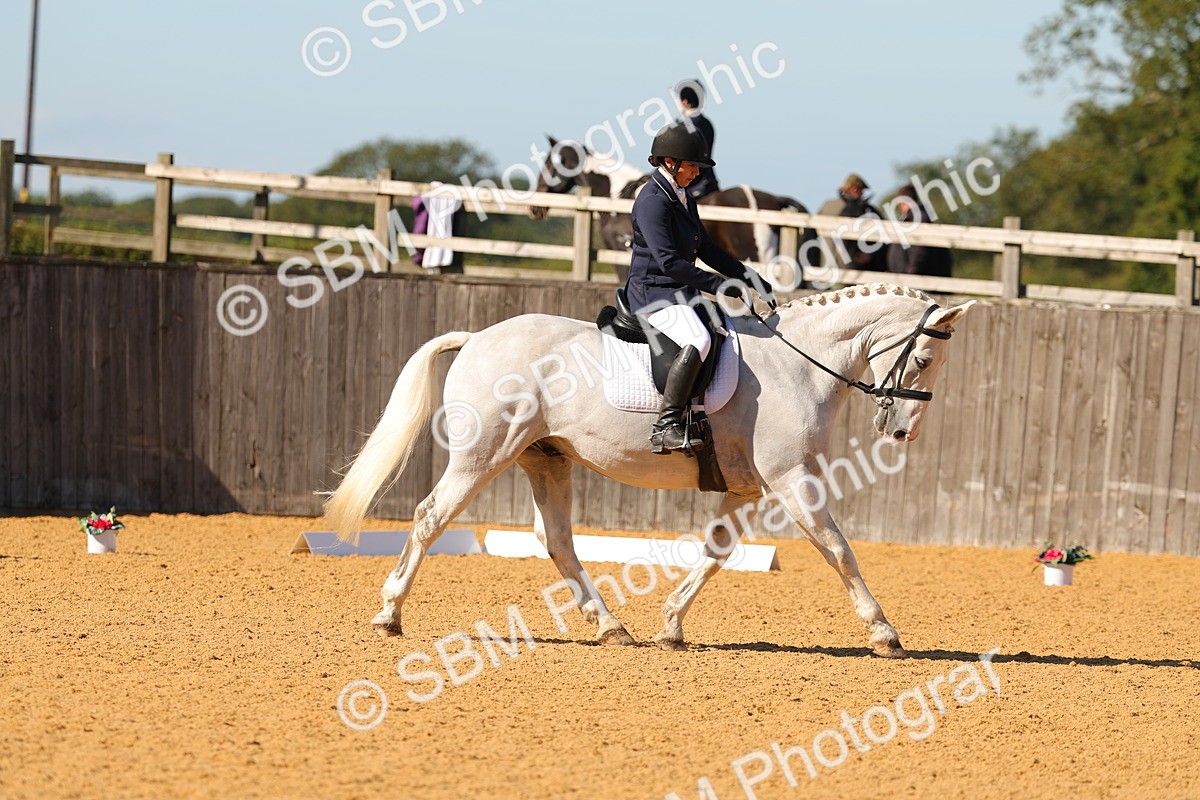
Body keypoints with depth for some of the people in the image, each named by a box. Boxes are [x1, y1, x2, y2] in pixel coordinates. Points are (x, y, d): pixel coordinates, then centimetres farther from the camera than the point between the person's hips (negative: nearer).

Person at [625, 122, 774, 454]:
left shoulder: (684, 199, 15)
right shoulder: (653, 201, -16)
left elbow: (706, 249, 24)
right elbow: (668, 261, -24)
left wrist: (750, 278, 16)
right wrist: (717, 285, -24)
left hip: (681, 293, 10)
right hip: (654, 294, -10)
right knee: (697, 341, -35)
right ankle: (667, 425, -37)